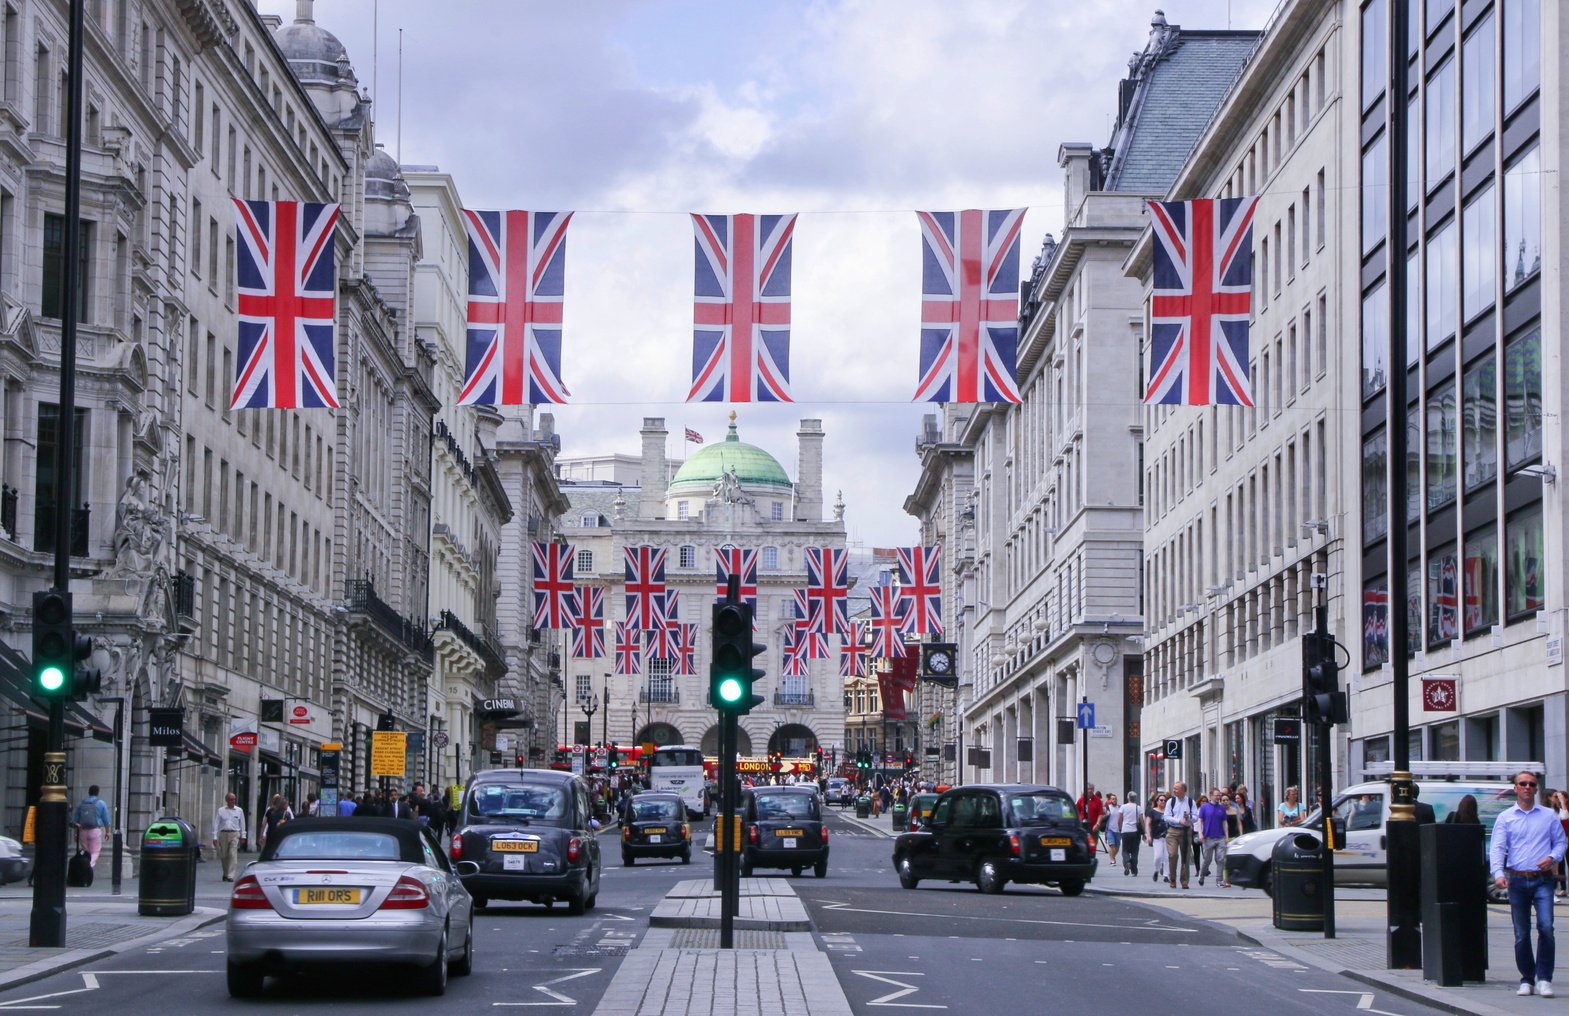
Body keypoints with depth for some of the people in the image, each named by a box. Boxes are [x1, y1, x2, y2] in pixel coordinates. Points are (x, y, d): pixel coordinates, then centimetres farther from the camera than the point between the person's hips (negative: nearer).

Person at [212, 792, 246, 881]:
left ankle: (230, 876, -14)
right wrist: (215, 837, 0)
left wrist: (243, 836, 10)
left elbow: (242, 823, 14)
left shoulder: (239, 810, 10)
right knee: (223, 855, 7)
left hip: (235, 834, -1)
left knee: (233, 855, -12)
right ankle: (225, 874, 26)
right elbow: (216, 824, 6)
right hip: (223, 833, 1)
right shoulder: (221, 810, 7)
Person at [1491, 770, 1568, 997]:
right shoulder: (1505, 818, 7)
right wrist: (1498, 873, -18)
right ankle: (1526, 979, 15)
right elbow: (1497, 848, -2)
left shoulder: (1549, 816, 10)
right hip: (1517, 880, 1)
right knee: (1521, 933, 3)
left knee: (1546, 926, -16)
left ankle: (1544, 979, -12)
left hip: (1542, 879, -1)